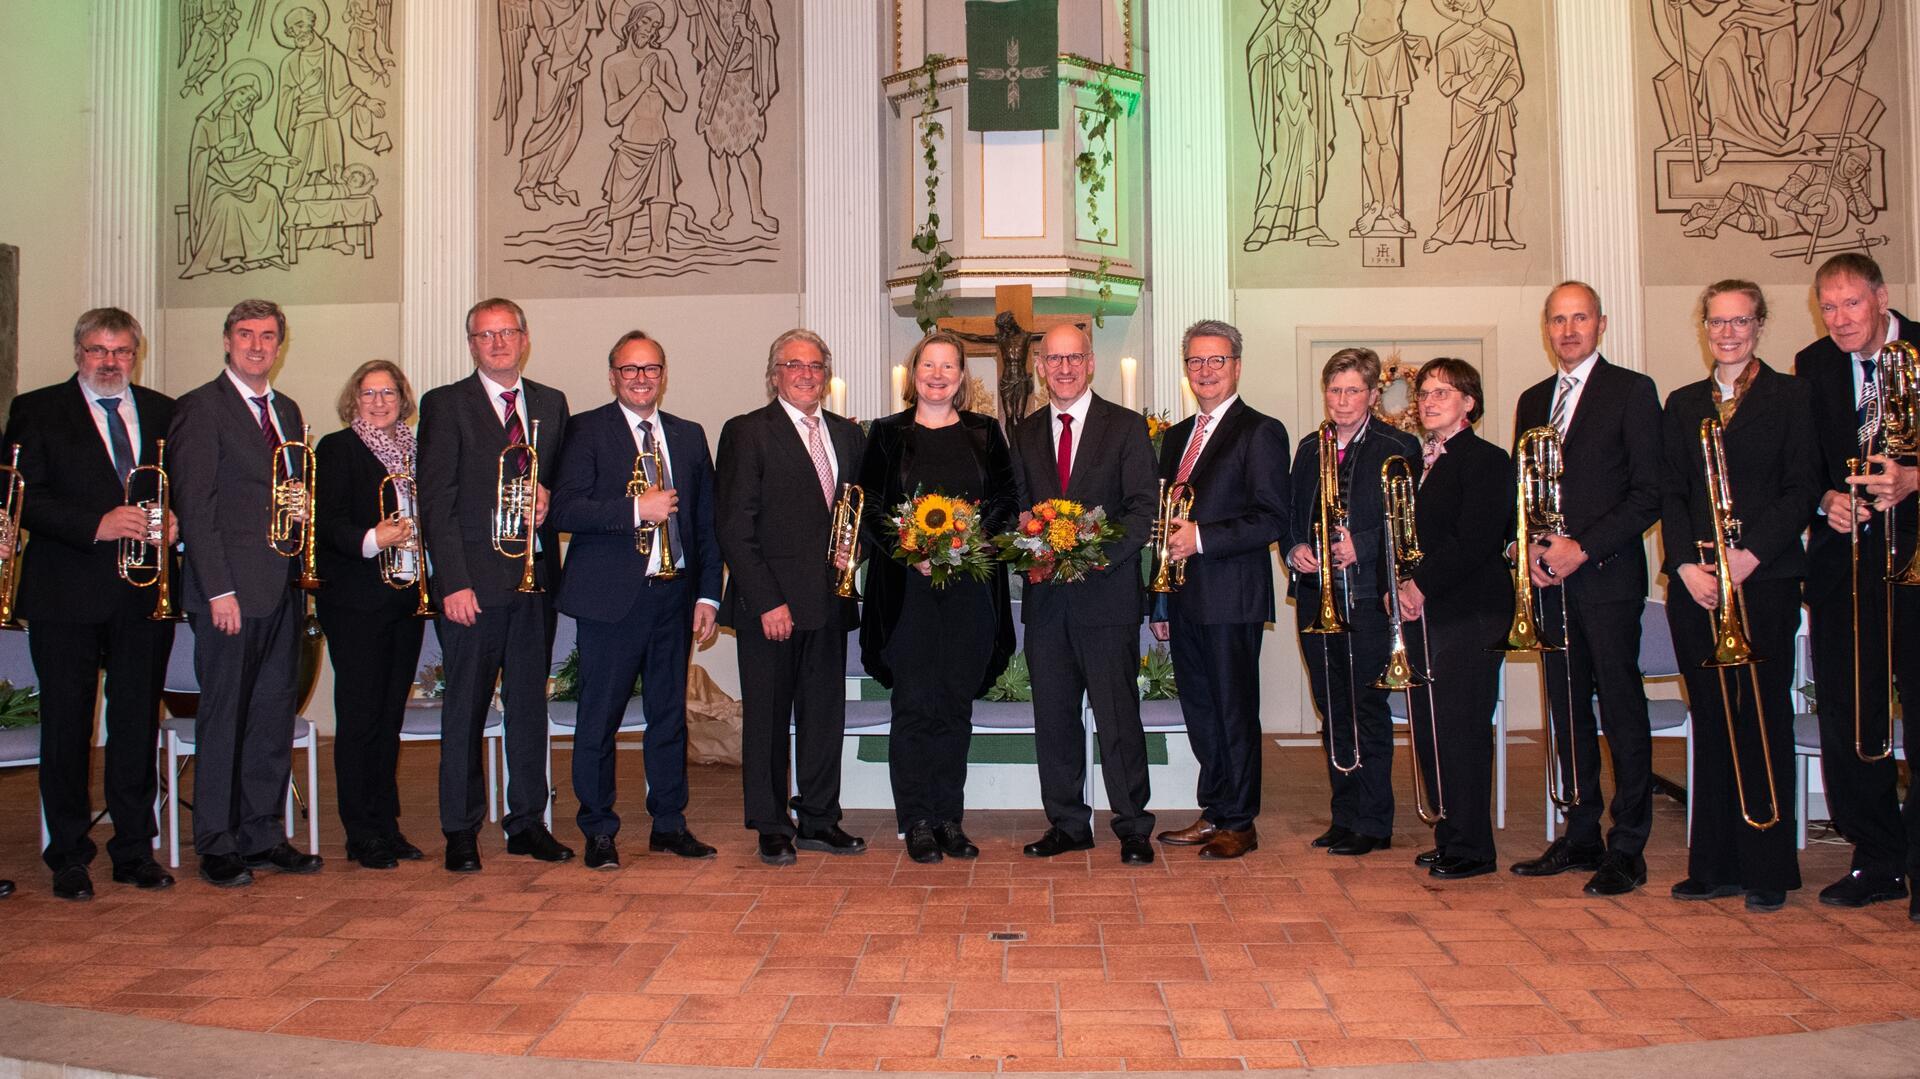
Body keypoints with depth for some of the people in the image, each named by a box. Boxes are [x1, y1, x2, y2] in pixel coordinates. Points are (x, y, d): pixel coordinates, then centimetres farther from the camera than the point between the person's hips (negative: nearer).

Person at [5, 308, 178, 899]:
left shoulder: (164, 413, 13)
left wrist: (174, 521, -6)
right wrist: (96, 524, -18)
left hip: (145, 591, 3)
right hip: (67, 595, -2)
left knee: (138, 724, 7)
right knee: (66, 727, 4)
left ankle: (134, 849, 17)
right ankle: (68, 856, 15)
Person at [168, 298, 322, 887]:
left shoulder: (287, 411, 17)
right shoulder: (200, 408, -5)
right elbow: (194, 506, -10)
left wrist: (305, 514, 1)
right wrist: (219, 589, -15)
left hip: (284, 589, 7)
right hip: (232, 590, -7)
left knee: (275, 715, 10)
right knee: (224, 718, 1)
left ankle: (264, 835, 19)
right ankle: (217, 846, 11)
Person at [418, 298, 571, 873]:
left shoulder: (551, 404, 14)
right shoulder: (445, 405, 1)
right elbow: (436, 501, -4)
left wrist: (549, 497, -5)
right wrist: (454, 582, -12)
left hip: (535, 577, 4)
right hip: (474, 580, -4)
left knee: (530, 703, 8)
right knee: (466, 707, 1)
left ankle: (527, 822, 18)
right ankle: (461, 831, 11)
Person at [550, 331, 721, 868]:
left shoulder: (689, 436, 14)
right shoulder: (587, 431, 0)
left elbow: (706, 521, 13)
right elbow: (564, 510, -11)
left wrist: (708, 595, 6)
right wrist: (636, 510, -19)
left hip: (675, 592, 4)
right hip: (612, 596, -4)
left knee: (670, 713, 11)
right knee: (599, 717, 2)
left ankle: (669, 823, 22)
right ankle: (598, 830, 14)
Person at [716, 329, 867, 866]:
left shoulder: (847, 434, 13)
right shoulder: (747, 433, -4)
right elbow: (734, 526, -9)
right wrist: (767, 601, -14)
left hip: (829, 599, 5)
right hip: (771, 604, -5)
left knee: (825, 715, 10)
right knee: (767, 717, 4)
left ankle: (819, 820, 23)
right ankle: (772, 827, 16)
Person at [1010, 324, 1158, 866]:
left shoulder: (1127, 427, 2)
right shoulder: (1025, 434, 14)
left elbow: (1143, 510, -5)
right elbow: (1018, 511, 14)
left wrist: (1096, 556, -18)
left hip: (1106, 592, -4)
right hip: (1045, 594, 4)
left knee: (1118, 715, -3)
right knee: (1052, 715, 9)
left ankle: (1132, 827, 8)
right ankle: (1067, 823, 20)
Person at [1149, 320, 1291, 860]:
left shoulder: (1260, 432, -5)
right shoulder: (1176, 437, 18)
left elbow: (1274, 518, -13)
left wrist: (1202, 538, -20)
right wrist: (1161, 603, 17)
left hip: (1232, 598, -7)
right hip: (1184, 598, 7)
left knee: (1235, 711, 0)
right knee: (1199, 712, 12)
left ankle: (1238, 823, 10)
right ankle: (1214, 812, 23)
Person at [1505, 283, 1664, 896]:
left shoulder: (1632, 392, -1)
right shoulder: (1532, 401, 17)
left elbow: (1649, 495, -6)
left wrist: (1582, 549, -13)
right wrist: (1530, 548, 0)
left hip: (1607, 575, -5)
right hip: (1549, 578, 6)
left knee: (1621, 707, -3)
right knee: (1567, 708, 8)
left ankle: (1627, 850, 3)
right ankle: (1581, 836, 17)